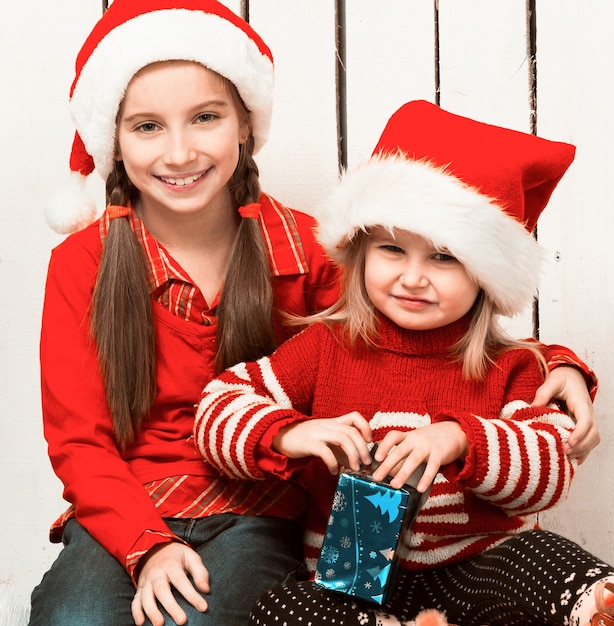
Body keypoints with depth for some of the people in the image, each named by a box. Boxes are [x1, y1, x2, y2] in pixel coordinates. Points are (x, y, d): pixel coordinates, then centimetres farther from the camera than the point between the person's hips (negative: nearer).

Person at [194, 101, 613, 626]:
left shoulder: (509, 367, 0)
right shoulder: (326, 347, -1)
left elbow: (553, 471, -11)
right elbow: (216, 410, -5)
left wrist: (462, 439, -28)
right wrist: (291, 435, -25)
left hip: (481, 566, -2)